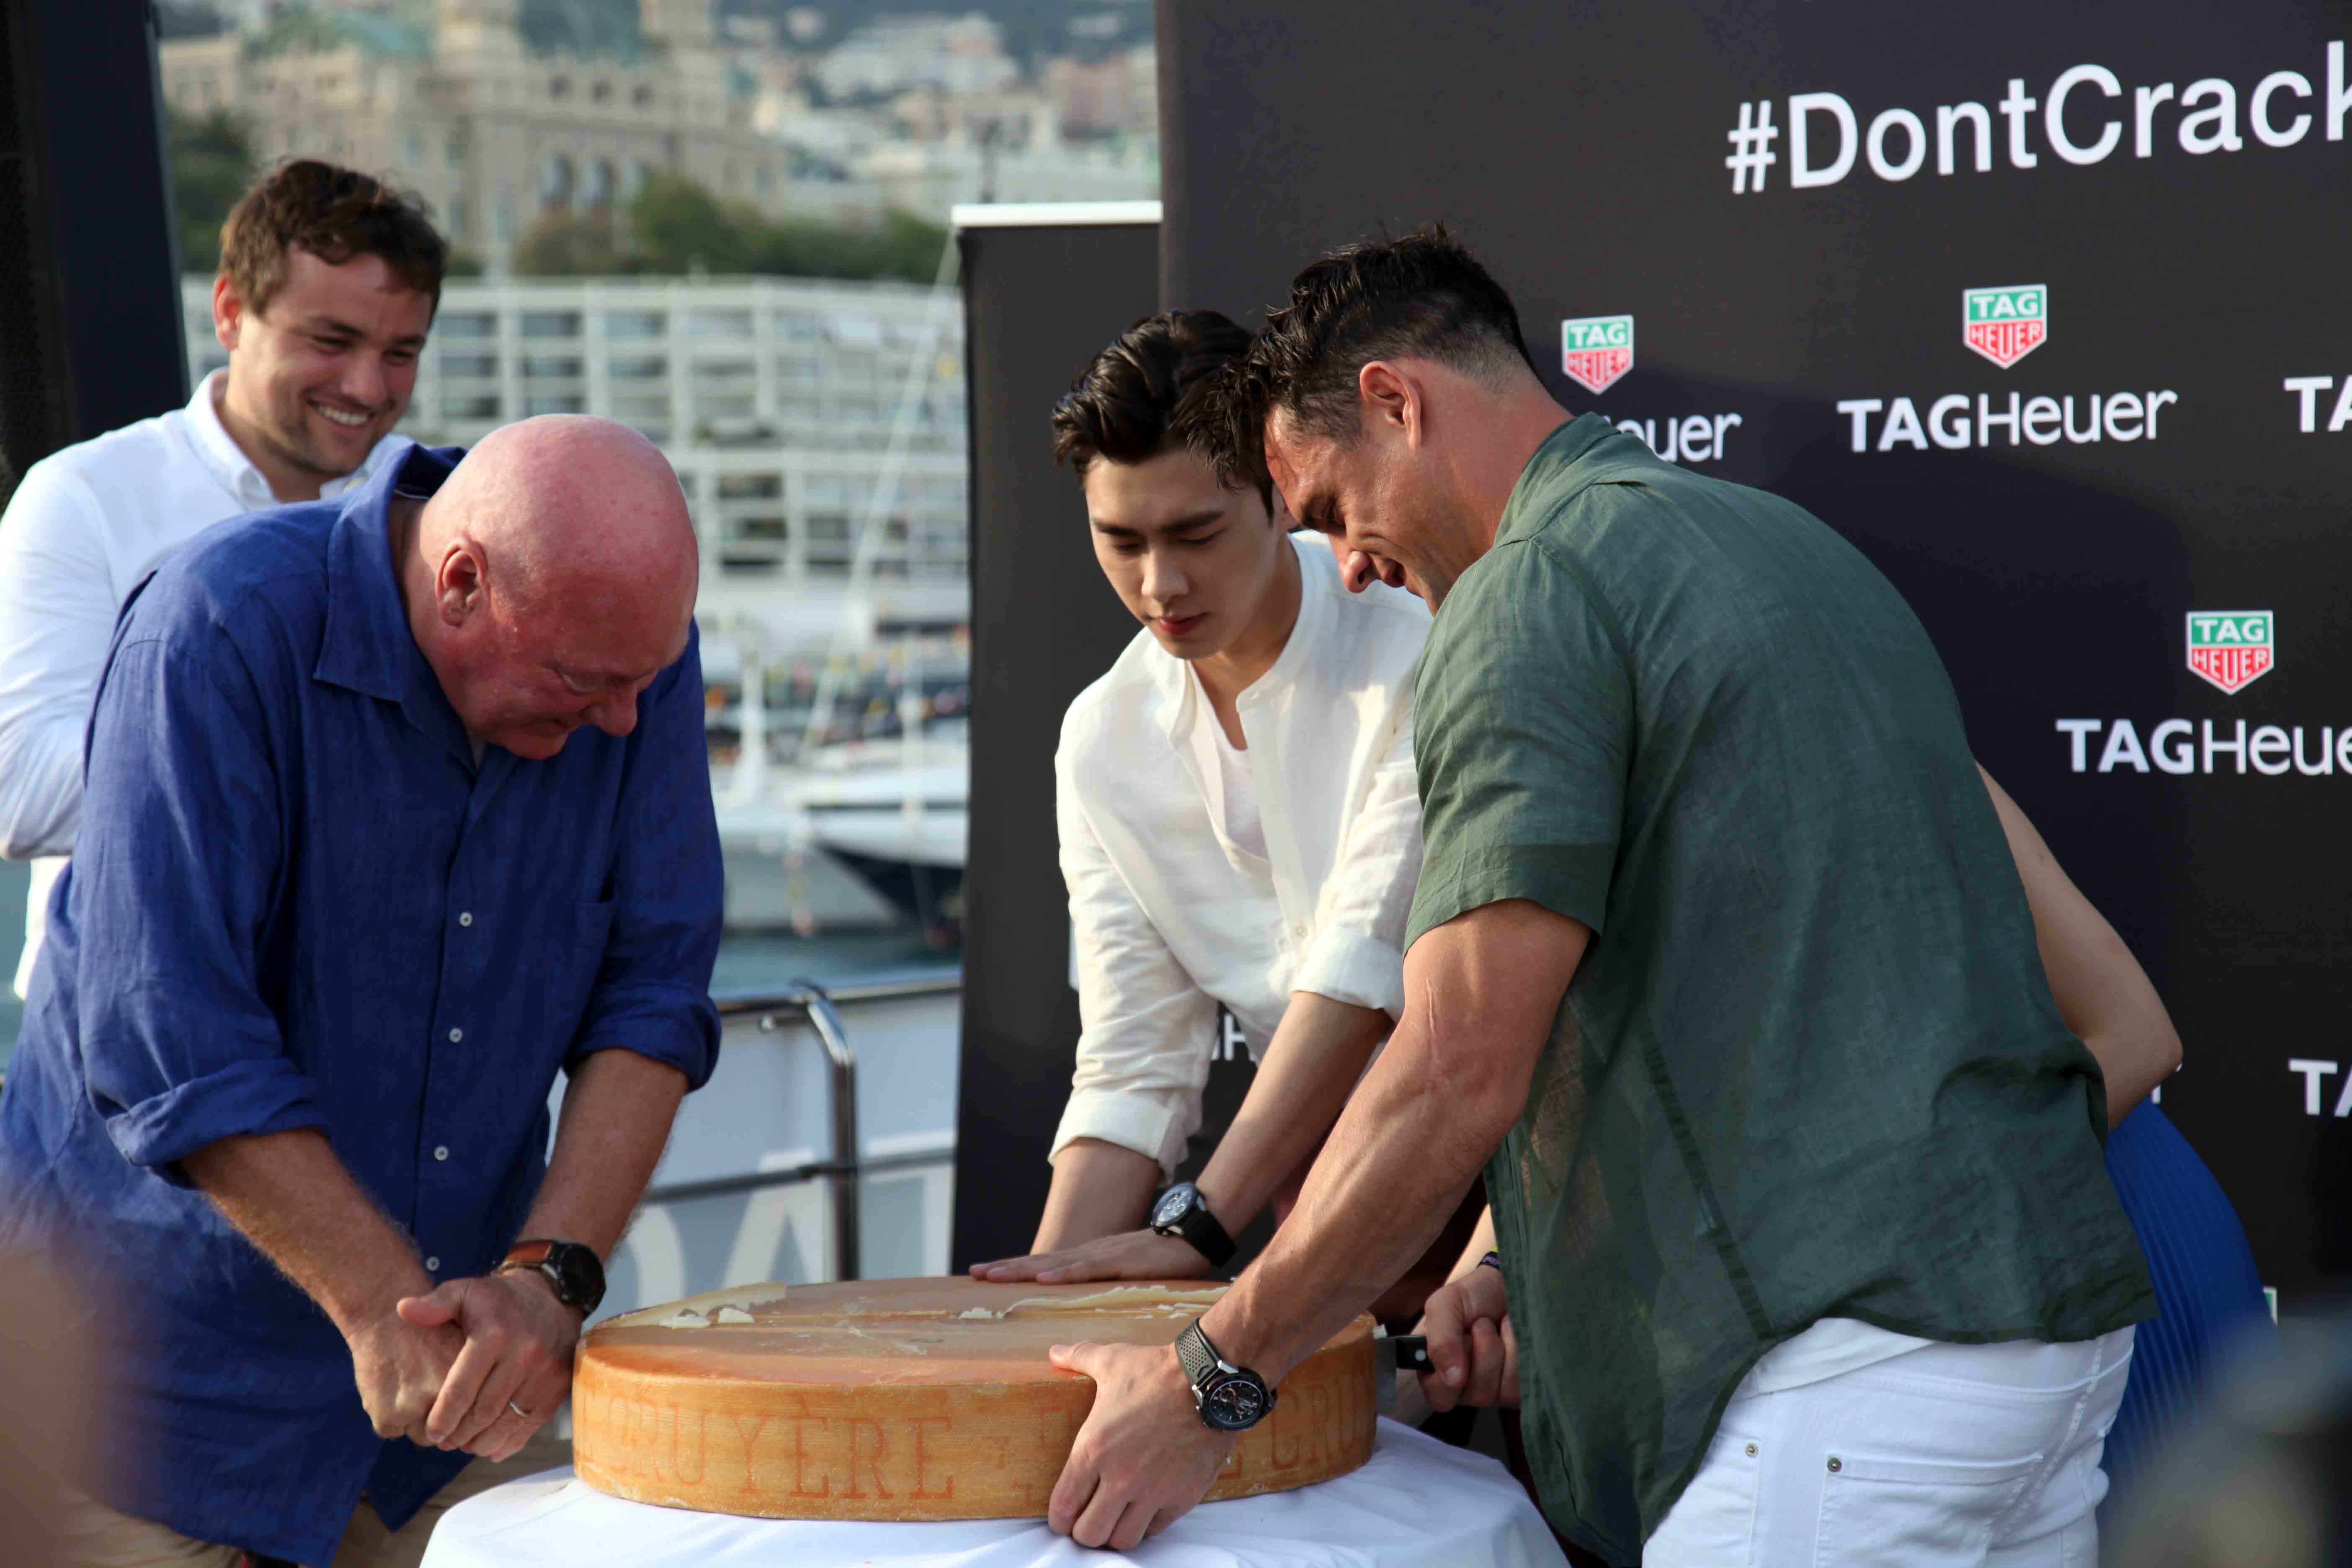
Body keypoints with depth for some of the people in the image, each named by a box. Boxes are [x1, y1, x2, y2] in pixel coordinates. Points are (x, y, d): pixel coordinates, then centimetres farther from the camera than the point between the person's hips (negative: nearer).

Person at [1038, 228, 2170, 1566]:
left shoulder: (1535, 589, -8)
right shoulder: (1784, 541, 20)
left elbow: (1459, 1076, -16)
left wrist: (1210, 1385, -7)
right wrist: (1535, 1263, 26)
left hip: (1861, 1351, -9)